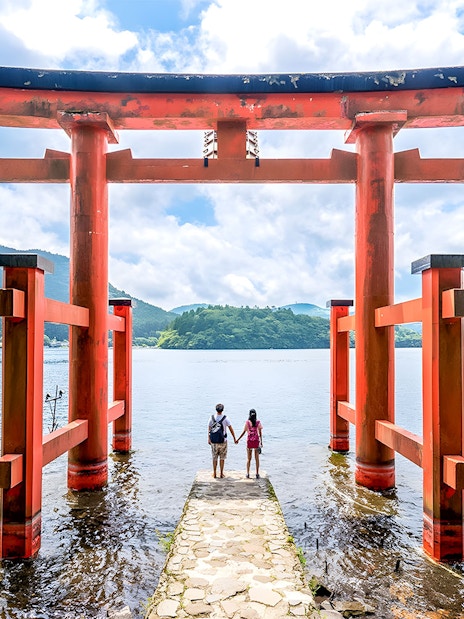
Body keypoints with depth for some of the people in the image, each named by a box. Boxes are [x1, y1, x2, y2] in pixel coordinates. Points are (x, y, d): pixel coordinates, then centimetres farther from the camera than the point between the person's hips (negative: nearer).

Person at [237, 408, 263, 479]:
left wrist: (238, 439, 7)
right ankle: (257, 474, 11)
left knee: (249, 458, 11)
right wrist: (261, 442, 5)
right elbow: (260, 433, -3)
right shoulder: (258, 422, -4)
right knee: (257, 458, 10)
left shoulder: (247, 422, -6)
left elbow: (244, 432, -3)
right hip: (256, 441, 0)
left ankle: (248, 473, 11)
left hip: (249, 441, 0)